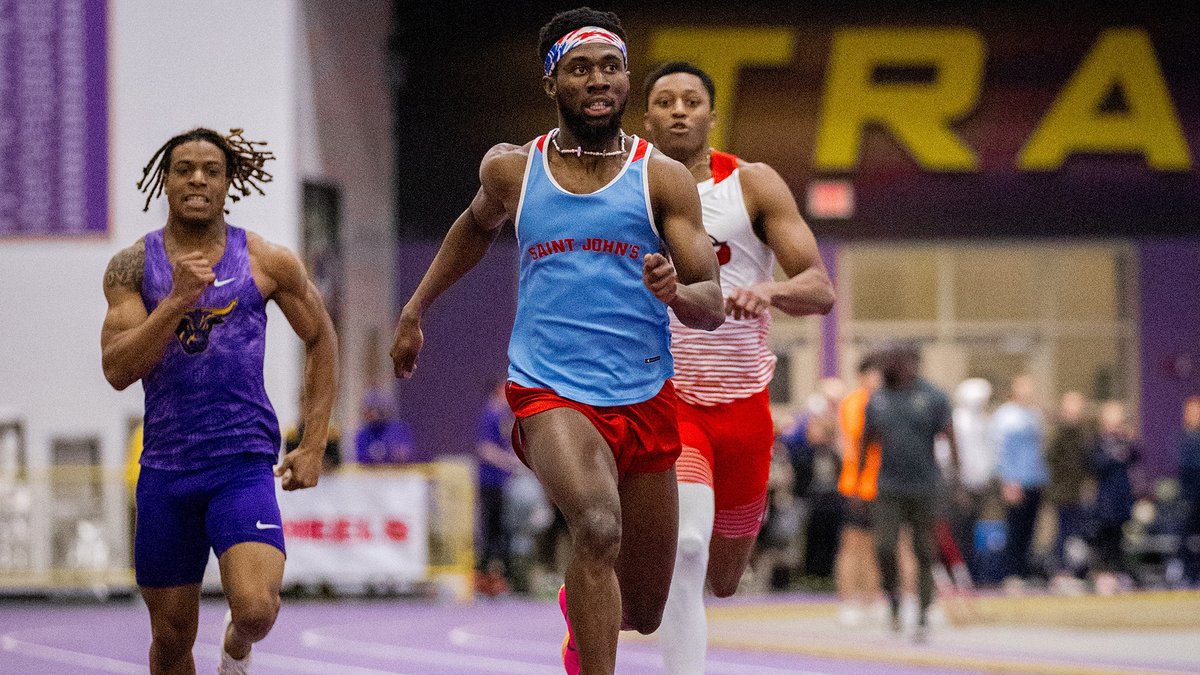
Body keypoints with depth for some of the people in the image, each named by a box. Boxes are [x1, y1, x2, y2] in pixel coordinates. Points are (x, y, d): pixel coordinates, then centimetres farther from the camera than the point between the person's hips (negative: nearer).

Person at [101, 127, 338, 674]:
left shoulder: (267, 262, 0)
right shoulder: (132, 266, 1)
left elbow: (321, 341, 14)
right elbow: (118, 370, -9)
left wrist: (313, 446, 9)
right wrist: (178, 299, -20)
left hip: (244, 463, -2)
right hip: (165, 470, 2)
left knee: (256, 607, -22)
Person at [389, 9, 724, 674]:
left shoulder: (663, 178, 0)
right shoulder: (511, 170, 5)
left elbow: (712, 306, -3)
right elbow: (477, 226, 29)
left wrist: (676, 291, -25)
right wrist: (414, 310, 29)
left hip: (645, 400, 2)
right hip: (549, 391, -2)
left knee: (642, 614, 12)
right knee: (598, 526, -34)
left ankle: (578, 602, 48)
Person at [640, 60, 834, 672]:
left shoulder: (754, 185, -2)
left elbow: (820, 289, -10)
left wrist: (769, 290, -31)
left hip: (741, 402, 2)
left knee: (722, 580, 15)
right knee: (686, 544, -28)